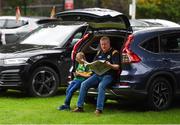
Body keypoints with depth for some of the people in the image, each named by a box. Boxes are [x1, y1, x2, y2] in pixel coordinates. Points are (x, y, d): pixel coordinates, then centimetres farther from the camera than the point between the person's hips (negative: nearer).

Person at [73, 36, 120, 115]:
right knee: (84, 84, -13)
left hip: (108, 75, -6)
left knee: (101, 86, -35)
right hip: (97, 74, 6)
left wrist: (110, 65, -32)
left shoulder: (114, 53, 0)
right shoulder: (99, 53, 19)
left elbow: (117, 67, -10)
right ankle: (80, 106, -11)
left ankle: (99, 109, -37)